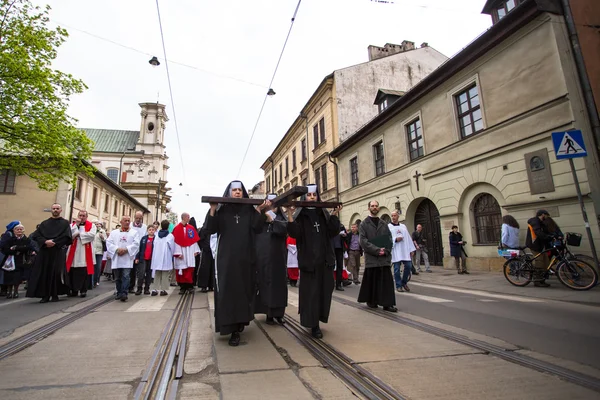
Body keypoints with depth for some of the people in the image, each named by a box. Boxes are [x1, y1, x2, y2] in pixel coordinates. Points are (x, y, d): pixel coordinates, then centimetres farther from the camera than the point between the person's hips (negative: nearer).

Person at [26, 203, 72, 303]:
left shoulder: (65, 223, 5)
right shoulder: (44, 223, 14)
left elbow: (66, 236, -7)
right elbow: (37, 235, 4)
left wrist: (54, 242, -15)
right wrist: (45, 242, -14)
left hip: (58, 252, -3)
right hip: (44, 252, 3)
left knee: (56, 273, -4)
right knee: (44, 273, 1)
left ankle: (55, 295, 5)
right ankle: (45, 295, 6)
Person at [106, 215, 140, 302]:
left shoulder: (134, 232, 8)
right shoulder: (114, 232, 13)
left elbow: (136, 244, -3)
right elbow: (109, 243, 2)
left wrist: (126, 249, -15)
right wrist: (117, 249, -14)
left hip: (127, 259, -3)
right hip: (116, 259, 3)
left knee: (125, 276, -10)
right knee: (117, 278, 10)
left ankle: (124, 294, -9)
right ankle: (119, 293, 21)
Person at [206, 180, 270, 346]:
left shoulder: (249, 210, 8)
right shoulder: (221, 210, 5)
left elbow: (257, 229, -4)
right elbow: (211, 230, -6)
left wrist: (259, 210, -13)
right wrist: (212, 210, -16)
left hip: (245, 257, 2)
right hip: (226, 256, -1)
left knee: (244, 289, 6)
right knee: (228, 291, -4)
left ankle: (241, 320, 25)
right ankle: (233, 328, 1)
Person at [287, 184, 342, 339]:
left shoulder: (324, 213, 10)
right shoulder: (299, 214, 0)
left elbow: (333, 232, 1)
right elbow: (294, 233, -15)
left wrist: (334, 215, -8)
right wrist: (289, 214, -25)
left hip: (325, 258, 4)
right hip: (308, 258, -4)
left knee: (324, 289, 9)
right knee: (310, 291, -3)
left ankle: (319, 319, 28)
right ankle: (313, 325, 7)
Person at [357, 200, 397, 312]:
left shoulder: (384, 223, 15)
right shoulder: (364, 224, 3)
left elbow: (389, 238, 9)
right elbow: (363, 240, -7)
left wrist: (385, 250, -9)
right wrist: (377, 250, -16)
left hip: (385, 257, 3)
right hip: (371, 257, -3)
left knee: (387, 280, 1)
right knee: (371, 280, 4)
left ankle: (387, 303, 5)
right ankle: (371, 301, 19)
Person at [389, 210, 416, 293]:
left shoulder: (403, 226, 17)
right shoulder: (388, 227, 4)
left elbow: (408, 238, 13)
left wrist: (411, 249, 8)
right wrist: (395, 240, -17)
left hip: (405, 250, 4)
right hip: (395, 251, -3)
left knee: (408, 266, -1)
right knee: (397, 268, -2)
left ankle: (404, 282, 20)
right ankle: (398, 286, 10)